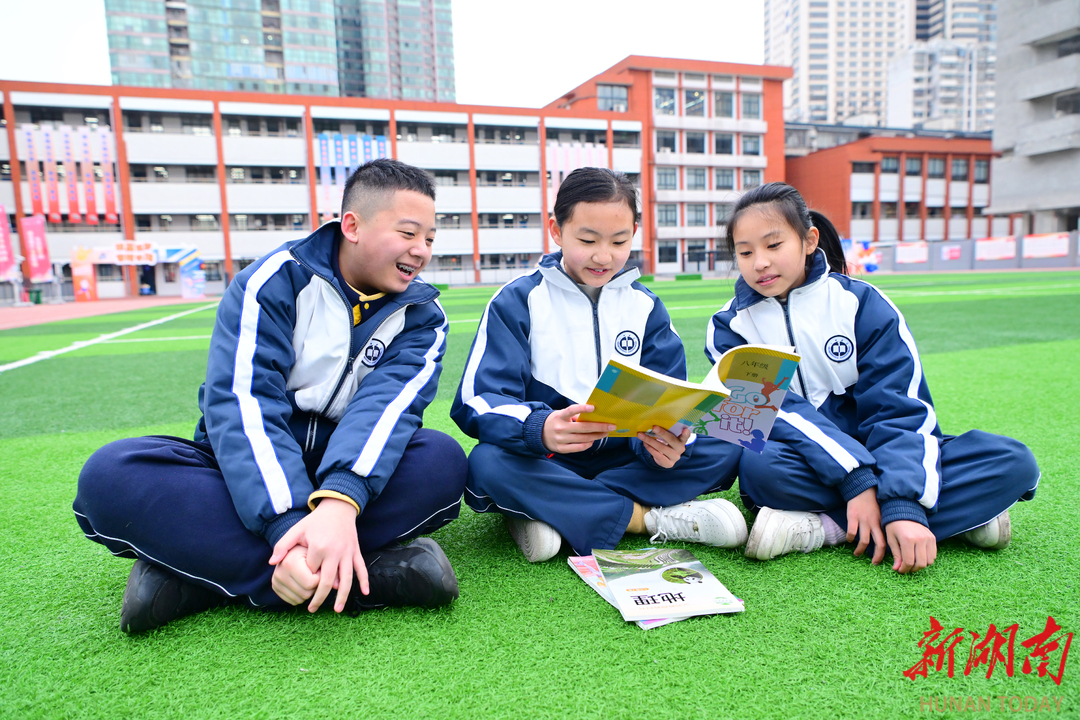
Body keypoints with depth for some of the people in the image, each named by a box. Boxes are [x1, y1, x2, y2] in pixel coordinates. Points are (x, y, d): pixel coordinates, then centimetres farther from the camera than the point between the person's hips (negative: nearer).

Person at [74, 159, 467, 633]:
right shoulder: (276, 281, -7)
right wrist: (288, 525, -35)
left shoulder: (422, 315, 0)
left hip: (342, 478, 1)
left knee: (443, 460, -28)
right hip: (247, 474, 0)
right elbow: (244, 402, -19)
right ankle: (366, 576, -35)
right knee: (110, 475, -27)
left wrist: (340, 502, -39)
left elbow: (386, 404, -19)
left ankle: (200, 566, -26)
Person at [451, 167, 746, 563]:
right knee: (487, 465, -34)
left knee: (725, 450, -17)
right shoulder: (517, 301, -4)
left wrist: (664, 443, -24)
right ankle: (649, 517, -22)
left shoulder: (645, 305, 8)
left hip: (624, 454, 4)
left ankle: (551, 512, -23)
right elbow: (478, 402, -15)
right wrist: (539, 429, -38)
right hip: (546, 460, -3)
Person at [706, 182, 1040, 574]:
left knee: (1014, 460, -19)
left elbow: (901, 407, -9)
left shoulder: (863, 303, -2)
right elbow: (777, 411, -15)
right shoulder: (728, 327, -2)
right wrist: (856, 480, -28)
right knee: (759, 465, -36)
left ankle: (826, 528, -29)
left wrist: (903, 506, -25)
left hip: (874, 454, 2)